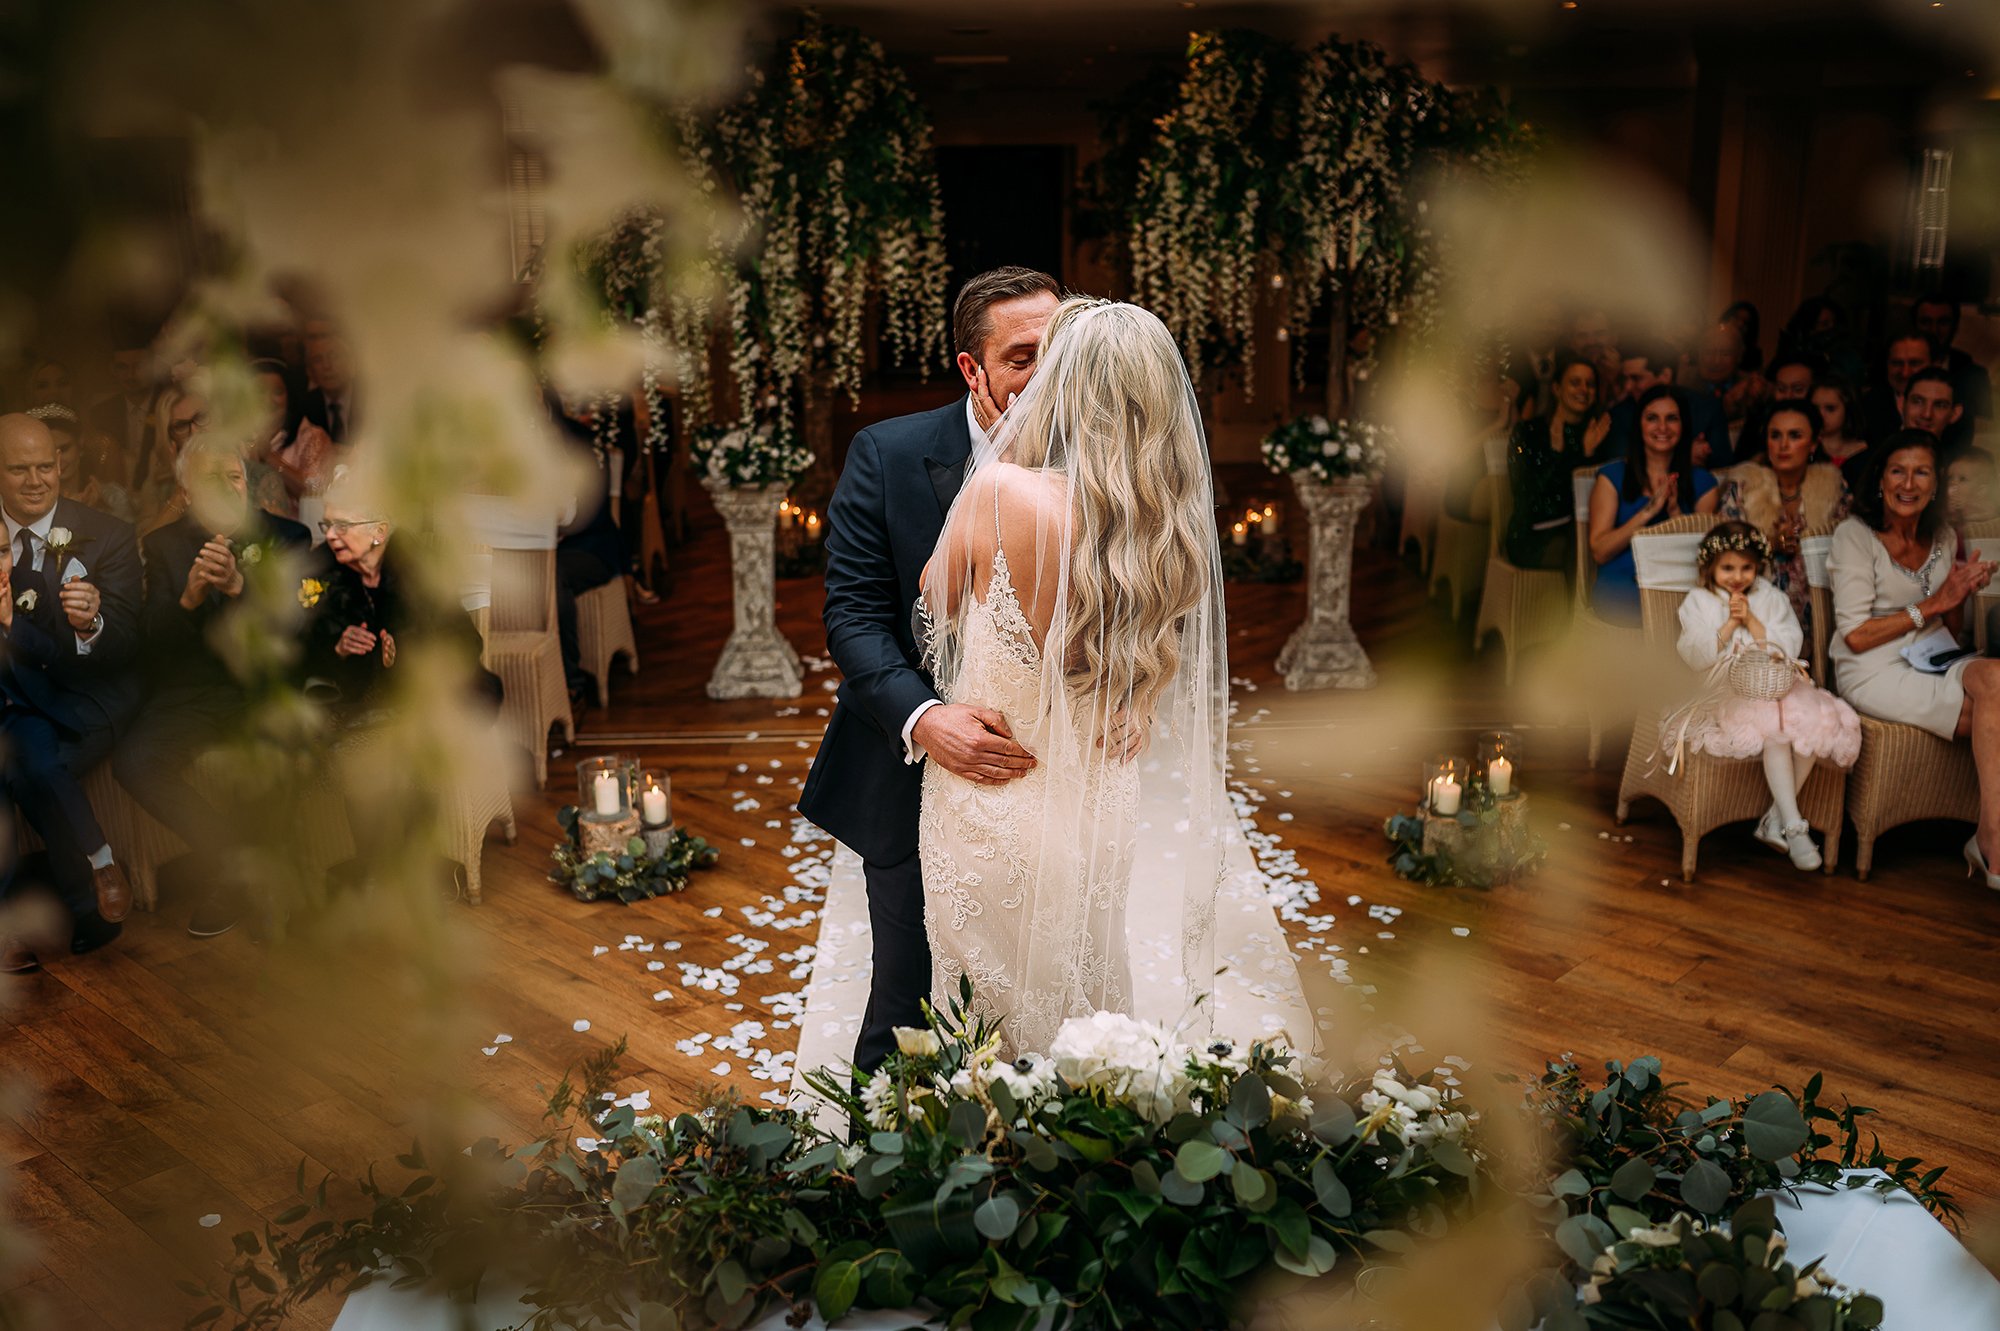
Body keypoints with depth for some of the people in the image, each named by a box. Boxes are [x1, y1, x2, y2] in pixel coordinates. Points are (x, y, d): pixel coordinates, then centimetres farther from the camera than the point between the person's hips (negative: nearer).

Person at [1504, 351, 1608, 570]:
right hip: (1534, 535, -4)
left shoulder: (1595, 433, 14)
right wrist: (1556, 452, -19)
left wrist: (1589, 454, -9)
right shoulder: (1527, 432, 1)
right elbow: (1523, 492, -9)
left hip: (1580, 528, 4)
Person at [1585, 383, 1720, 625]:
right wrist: (1649, 511, -12)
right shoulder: (1612, 476, 9)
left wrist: (1675, 511, -7)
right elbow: (1599, 552, -2)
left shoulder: (1701, 481, 17)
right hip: (1618, 589, -3)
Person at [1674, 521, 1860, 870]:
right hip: (1727, 693, -4)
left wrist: (1752, 621, -7)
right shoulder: (1698, 602, 7)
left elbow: (1790, 648, 2)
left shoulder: (1771, 598, 15)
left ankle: (1776, 818, -16)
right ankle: (1794, 826, -26)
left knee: (1816, 720, -27)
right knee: (1775, 728, -33)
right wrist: (1730, 624, -9)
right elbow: (1695, 657, -6)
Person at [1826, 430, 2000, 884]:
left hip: (1932, 666, 6)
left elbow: (1952, 630, 19)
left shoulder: (1943, 539, 15)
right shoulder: (1855, 535, -5)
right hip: (1873, 673, -5)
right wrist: (1933, 604, -12)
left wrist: (1962, 594, -2)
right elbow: (1855, 637, -11)